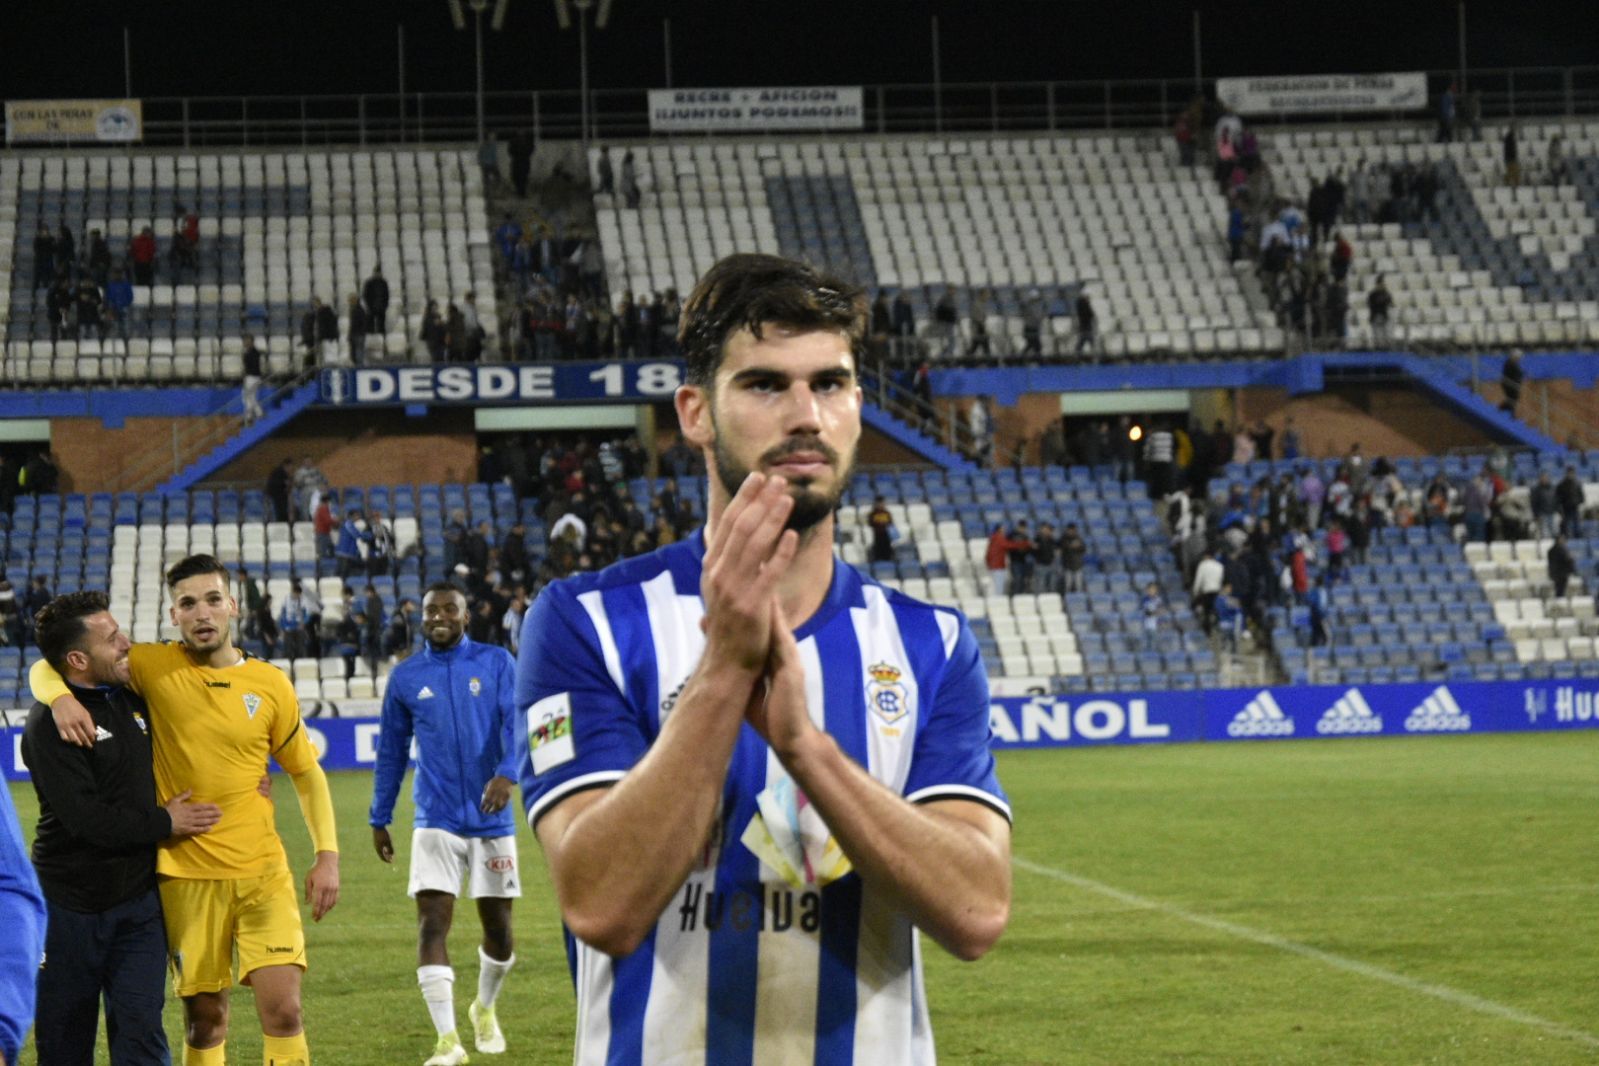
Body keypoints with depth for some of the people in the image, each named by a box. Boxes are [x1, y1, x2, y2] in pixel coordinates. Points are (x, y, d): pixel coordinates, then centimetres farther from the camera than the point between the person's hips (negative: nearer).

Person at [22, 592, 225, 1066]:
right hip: (71, 905, -5)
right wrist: (166, 823, -11)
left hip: (138, 900, 5)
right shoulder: (50, 724, -15)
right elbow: (86, 818, -22)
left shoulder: (133, 697, 7)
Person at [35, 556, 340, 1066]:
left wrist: (327, 854, 5)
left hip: (262, 871, 1)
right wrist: (60, 697, -19)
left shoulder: (270, 684, 3)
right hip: (185, 875, -1)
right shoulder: (153, 668, -1)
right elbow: (45, 668, 4)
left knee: (283, 1009, -8)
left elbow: (305, 773, 14)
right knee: (205, 1017, 4)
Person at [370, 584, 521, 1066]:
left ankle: (484, 1009, 37)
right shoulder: (406, 677, 5)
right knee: (432, 923, -14)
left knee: (498, 929, 8)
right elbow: (391, 750, 13)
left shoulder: (496, 663, 0)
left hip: (492, 820, 0)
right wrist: (380, 818, 14)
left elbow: (515, 722, -12)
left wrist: (506, 773, -30)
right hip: (437, 822, 0)